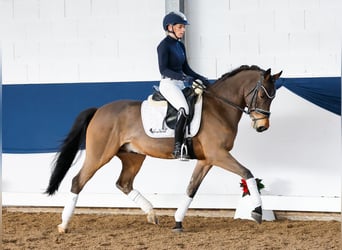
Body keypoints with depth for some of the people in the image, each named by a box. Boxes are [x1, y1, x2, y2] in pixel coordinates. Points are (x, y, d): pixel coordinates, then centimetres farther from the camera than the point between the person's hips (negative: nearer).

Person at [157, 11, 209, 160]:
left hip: (180, 85, 9)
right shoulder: (164, 45, -8)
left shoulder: (180, 46, 16)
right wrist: (183, 77, -26)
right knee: (184, 109, -30)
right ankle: (178, 148, -32)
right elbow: (163, 69, -17)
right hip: (168, 84, -9)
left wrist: (201, 78, 4)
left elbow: (186, 68, 19)